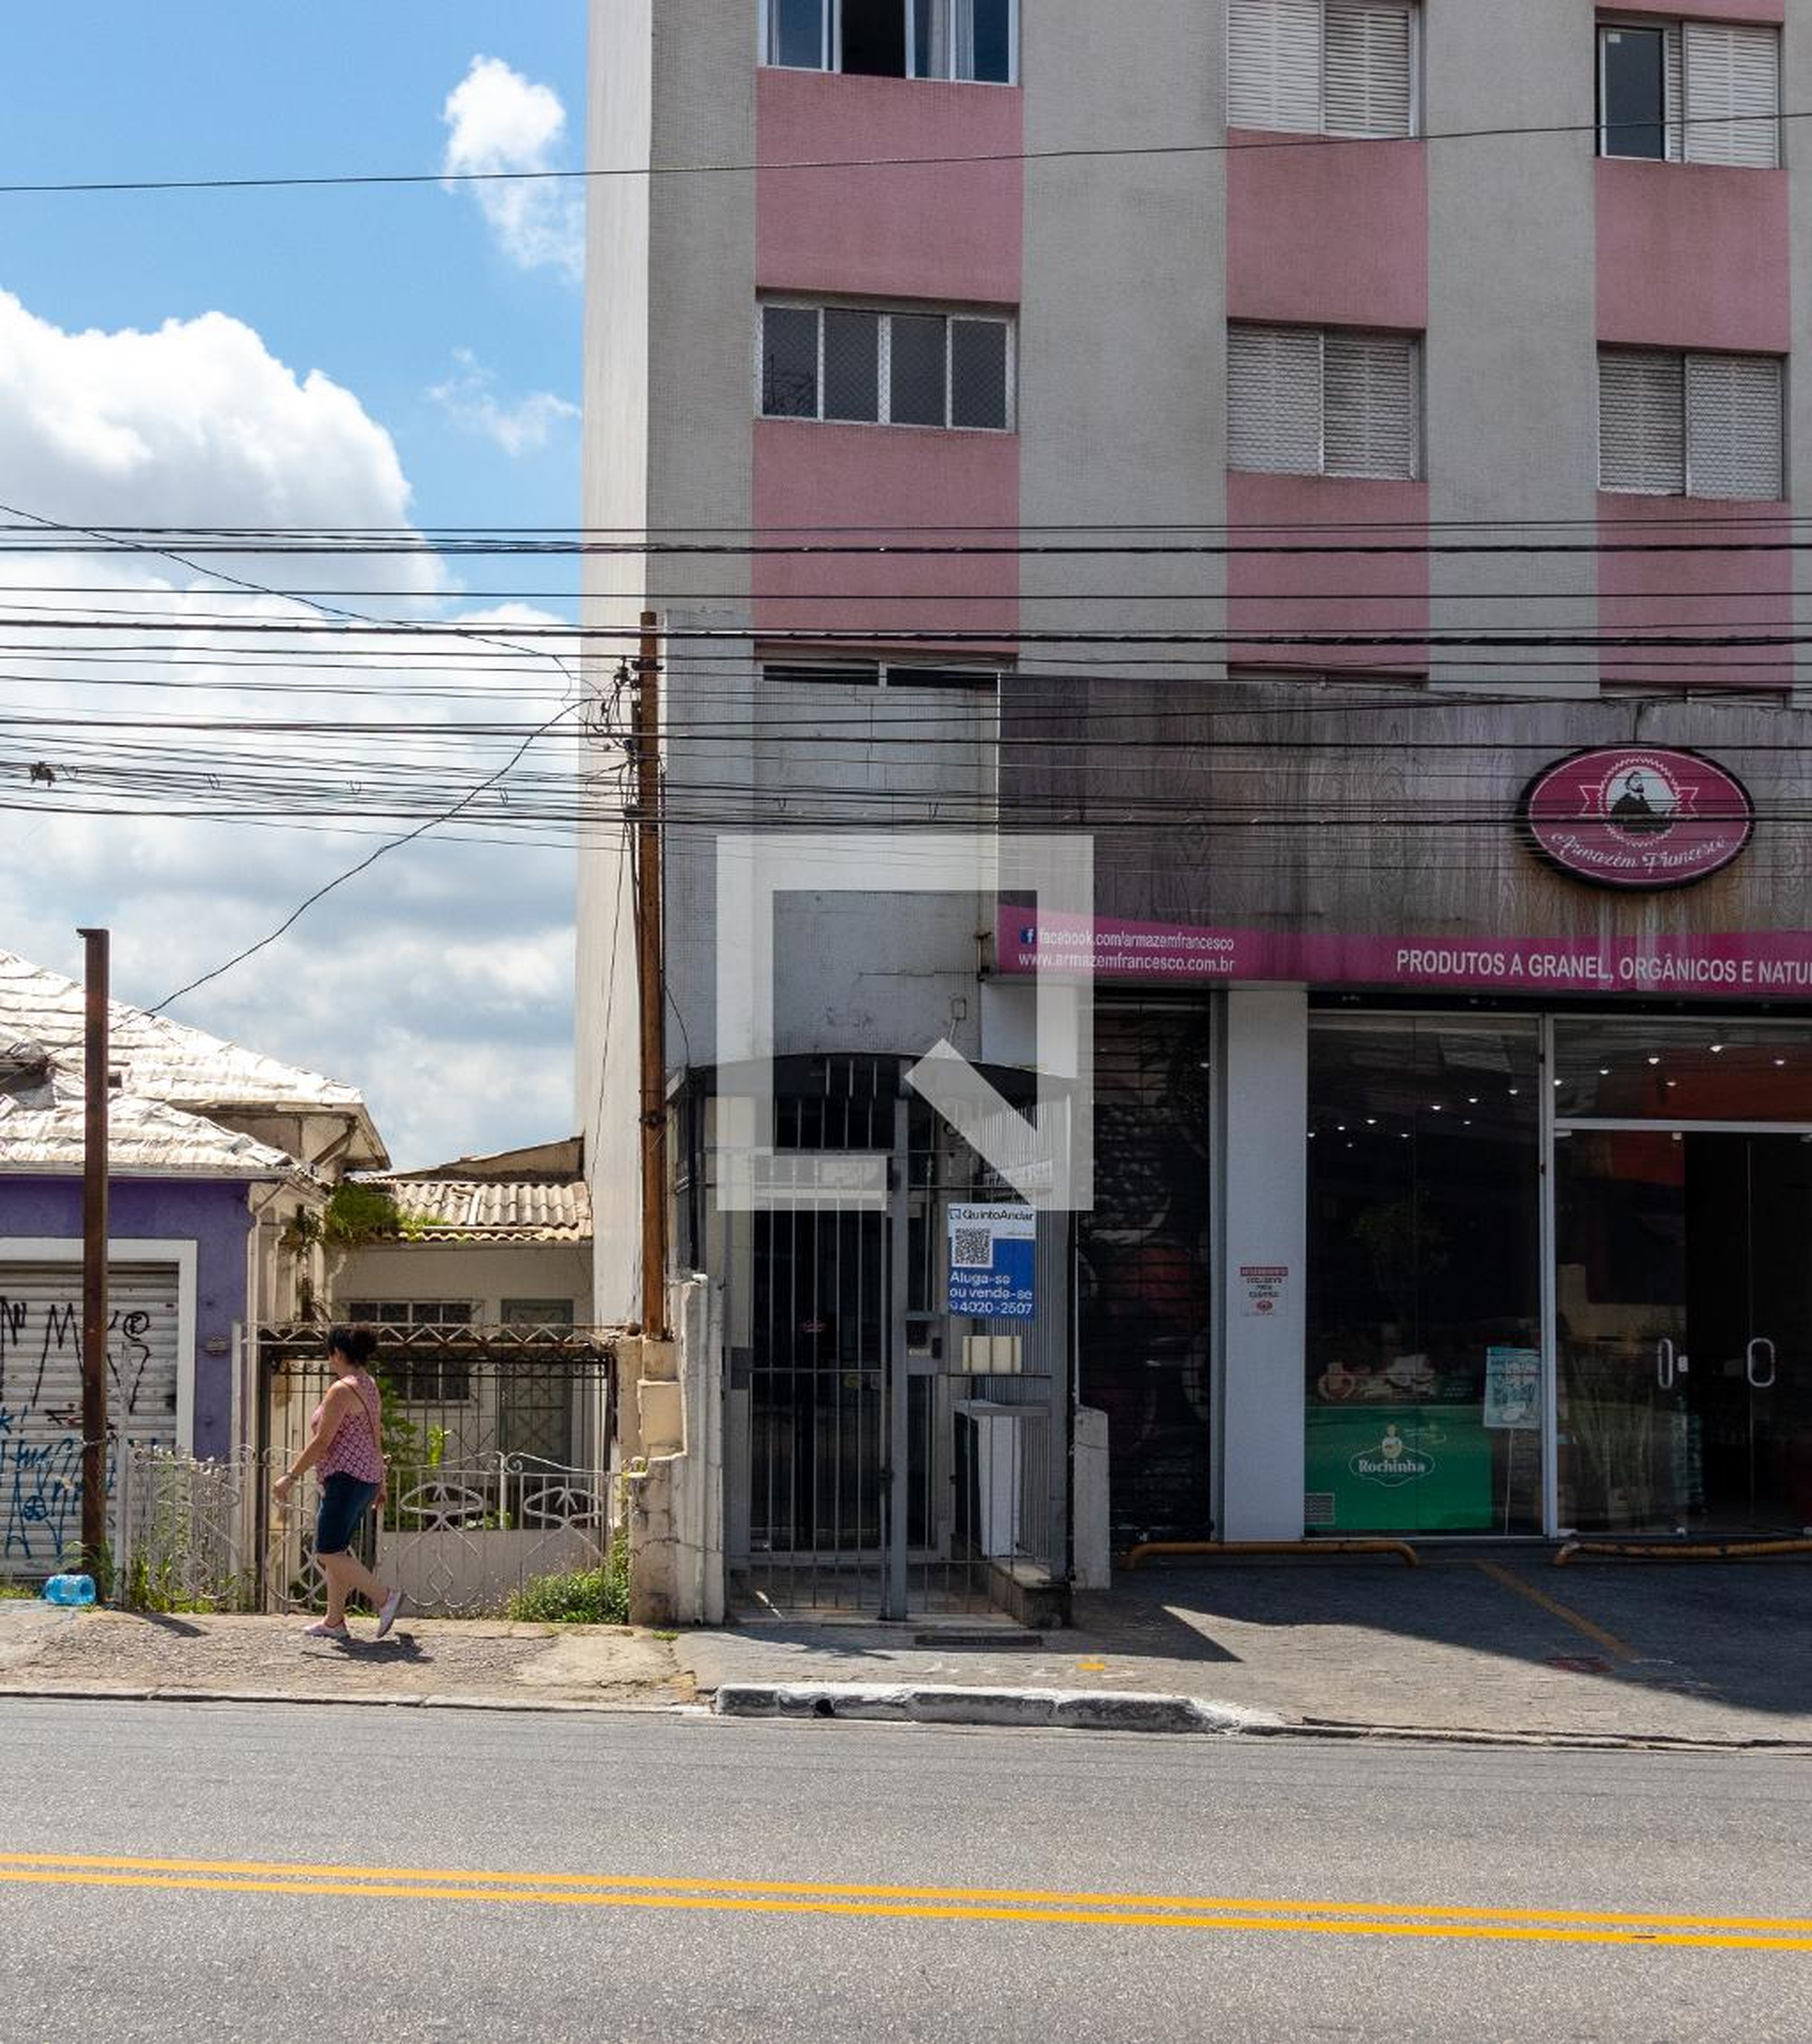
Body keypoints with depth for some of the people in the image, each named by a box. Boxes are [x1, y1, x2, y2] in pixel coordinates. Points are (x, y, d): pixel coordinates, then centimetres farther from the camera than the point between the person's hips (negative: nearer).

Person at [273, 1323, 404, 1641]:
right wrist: (379, 1483, 25)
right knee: (335, 1550, 13)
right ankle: (334, 1622, 14)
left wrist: (291, 1476, -13)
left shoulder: (343, 1390, -15)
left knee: (329, 1552, -9)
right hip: (366, 1479, 10)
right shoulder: (370, 1388, 15)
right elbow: (376, 1439, 20)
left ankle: (384, 1597, -14)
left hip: (346, 1480, -10)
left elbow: (322, 1441, -18)